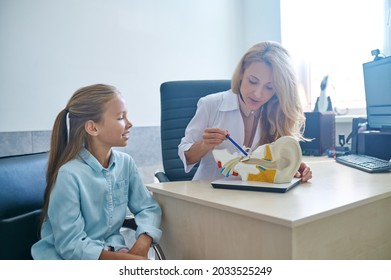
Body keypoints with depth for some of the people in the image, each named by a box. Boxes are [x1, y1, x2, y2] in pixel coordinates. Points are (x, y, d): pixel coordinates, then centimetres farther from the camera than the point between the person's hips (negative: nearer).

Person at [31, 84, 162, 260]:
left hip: (111, 250, 5)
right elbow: (71, 245, -21)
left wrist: (141, 246, -19)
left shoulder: (125, 162, -4)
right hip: (67, 258, -5)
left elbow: (148, 207, 0)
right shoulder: (69, 174, -22)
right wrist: (127, 260, -27)